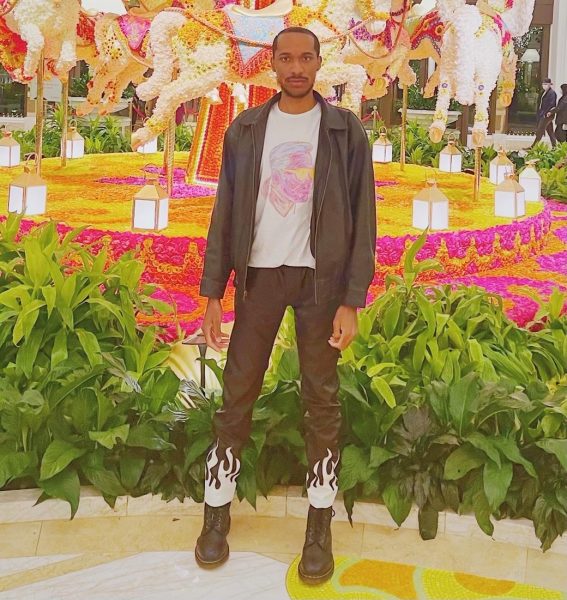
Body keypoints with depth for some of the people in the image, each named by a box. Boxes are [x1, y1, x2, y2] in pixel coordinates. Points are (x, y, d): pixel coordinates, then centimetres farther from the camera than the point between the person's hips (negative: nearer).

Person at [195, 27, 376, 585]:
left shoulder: (345, 130, 0)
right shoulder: (245, 129, 5)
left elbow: (362, 219, -2)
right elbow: (226, 214, 5)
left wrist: (352, 301, -9)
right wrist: (212, 292, 0)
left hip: (319, 277, -1)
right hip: (260, 273, 2)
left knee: (321, 399, 4)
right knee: (237, 394, 4)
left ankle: (319, 527, 16)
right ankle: (217, 512, 18)